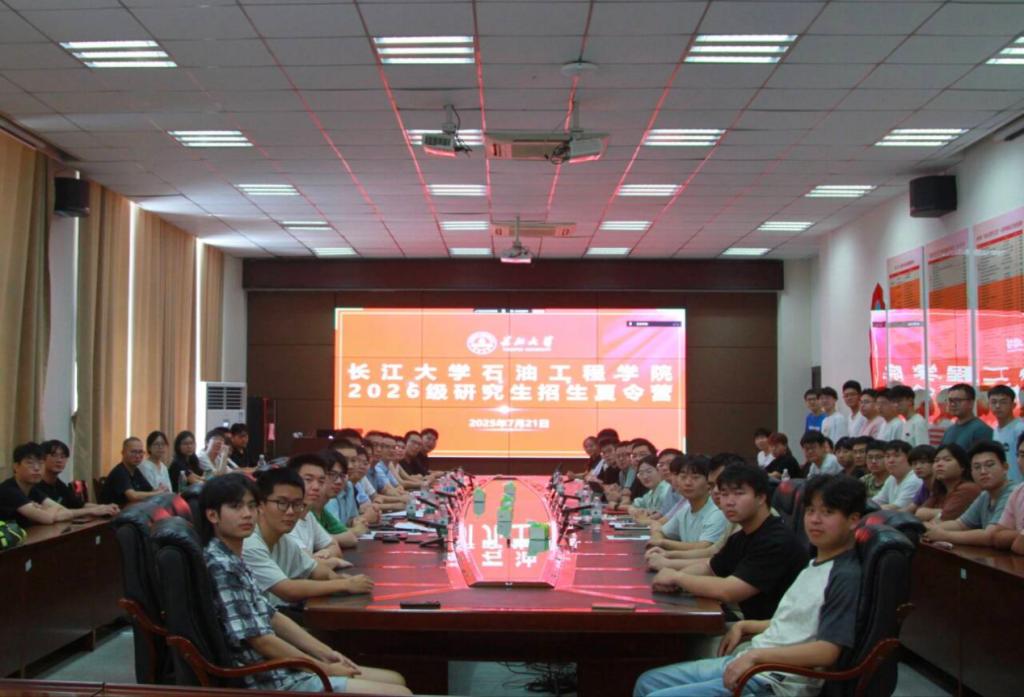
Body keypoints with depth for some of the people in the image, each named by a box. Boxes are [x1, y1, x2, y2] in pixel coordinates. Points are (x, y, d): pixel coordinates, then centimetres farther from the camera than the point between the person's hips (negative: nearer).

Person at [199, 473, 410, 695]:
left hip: (283, 666, 10)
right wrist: (325, 668, -10)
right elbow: (260, 641, -19)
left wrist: (327, 654, 7)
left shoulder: (234, 561, 11)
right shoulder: (221, 566, -18)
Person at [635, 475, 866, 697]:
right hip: (746, 660, 10)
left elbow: (828, 650, -24)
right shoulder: (814, 566, 14)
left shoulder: (846, 577, -15)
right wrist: (745, 626, 13)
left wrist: (757, 654, -25)